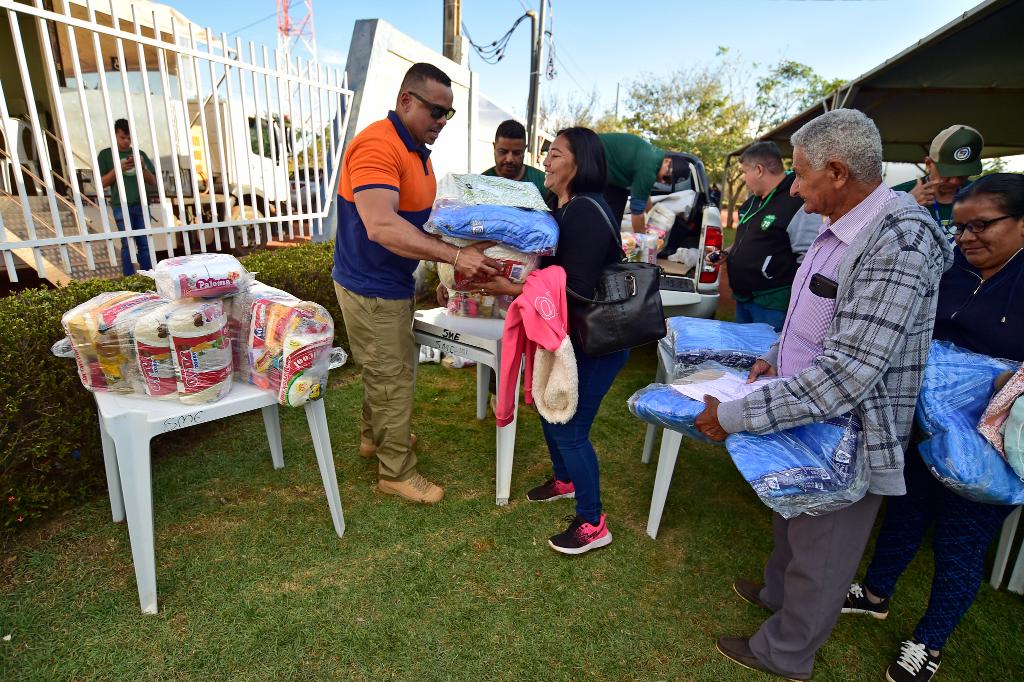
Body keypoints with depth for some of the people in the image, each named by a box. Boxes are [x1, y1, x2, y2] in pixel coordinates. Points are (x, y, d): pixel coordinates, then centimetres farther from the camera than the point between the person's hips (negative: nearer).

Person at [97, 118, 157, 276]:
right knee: (127, 244, -5)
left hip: (141, 205, 2)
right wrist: (118, 169, -10)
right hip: (121, 207, -2)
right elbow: (101, 183, 3)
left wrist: (142, 166, -6)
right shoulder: (105, 154, 8)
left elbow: (153, 181, 12)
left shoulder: (140, 154, 15)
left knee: (145, 244, 1)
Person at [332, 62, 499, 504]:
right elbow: (381, 226, -37)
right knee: (393, 379, 1)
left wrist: (466, 249, 3)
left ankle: (373, 437, 44)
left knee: (386, 370, 23)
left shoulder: (417, 149, 10)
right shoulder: (377, 146, -24)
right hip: (371, 288, -10)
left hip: (393, 282, 10)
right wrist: (454, 256, -38)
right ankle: (397, 472, 19)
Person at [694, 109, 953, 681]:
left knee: (820, 553, 14)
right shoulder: (842, 228, 3)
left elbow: (845, 376, -33)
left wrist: (736, 415, -31)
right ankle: (778, 591, 54)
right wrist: (776, 357, 6)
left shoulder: (898, 246, -28)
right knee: (791, 520, 29)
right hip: (810, 417, 9)